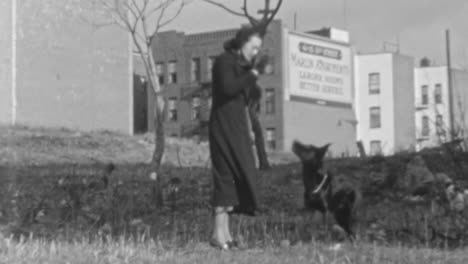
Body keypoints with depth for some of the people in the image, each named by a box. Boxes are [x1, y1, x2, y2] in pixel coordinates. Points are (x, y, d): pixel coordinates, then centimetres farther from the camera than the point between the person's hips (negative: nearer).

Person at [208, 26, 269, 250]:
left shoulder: (242, 65, 19)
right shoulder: (224, 61, -6)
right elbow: (228, 88, -21)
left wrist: (254, 73, 6)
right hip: (223, 127, -9)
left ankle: (224, 232, 7)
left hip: (237, 127, 9)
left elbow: (245, 99, 16)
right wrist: (253, 73, -14)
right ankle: (219, 233, -13)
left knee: (238, 177, 6)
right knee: (226, 175, -13)